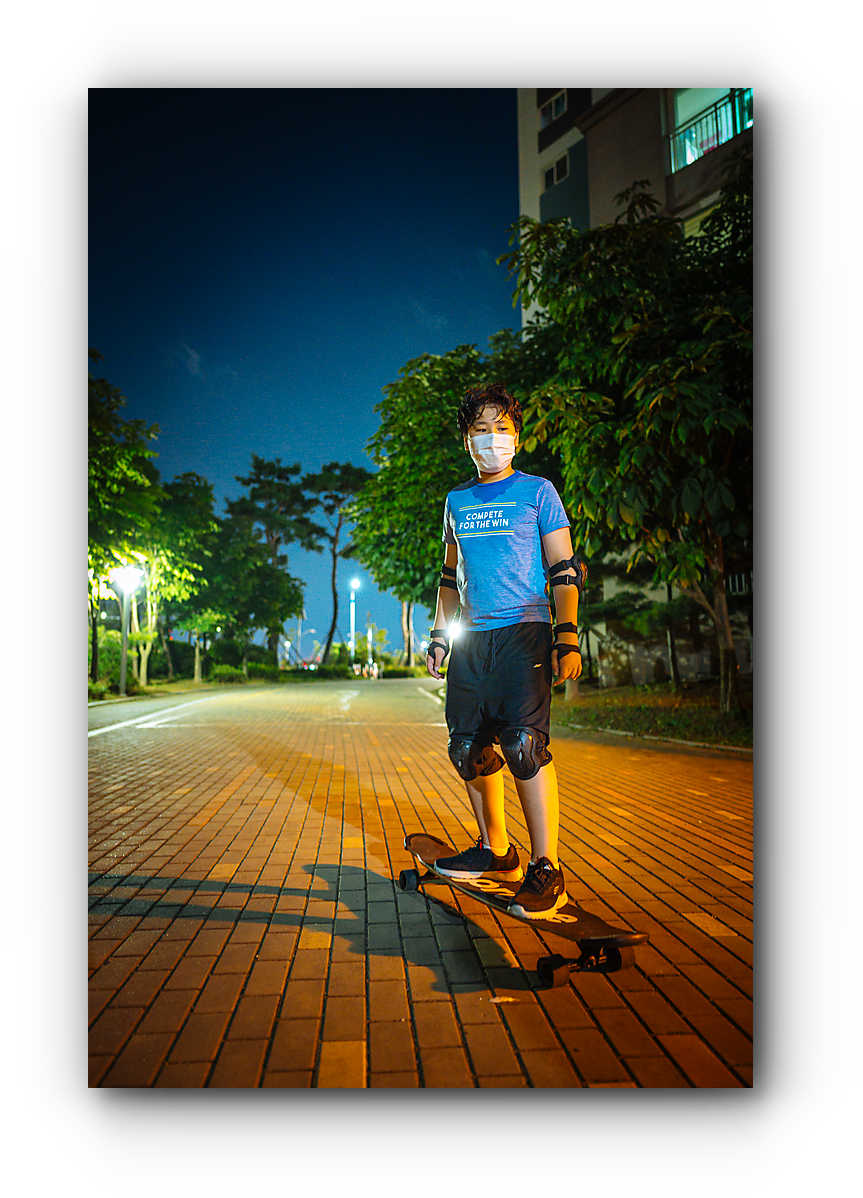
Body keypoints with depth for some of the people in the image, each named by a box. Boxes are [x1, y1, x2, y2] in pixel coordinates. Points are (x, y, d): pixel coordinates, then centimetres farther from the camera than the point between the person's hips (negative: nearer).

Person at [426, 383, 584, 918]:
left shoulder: (537, 491, 4)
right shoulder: (457, 501, 17)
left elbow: (565, 570, 0)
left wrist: (568, 638, -10)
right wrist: (440, 636, 16)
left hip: (524, 631, -5)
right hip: (472, 638, 5)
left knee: (524, 742, -17)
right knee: (468, 746, 5)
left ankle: (546, 869, -7)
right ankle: (495, 850, 22)